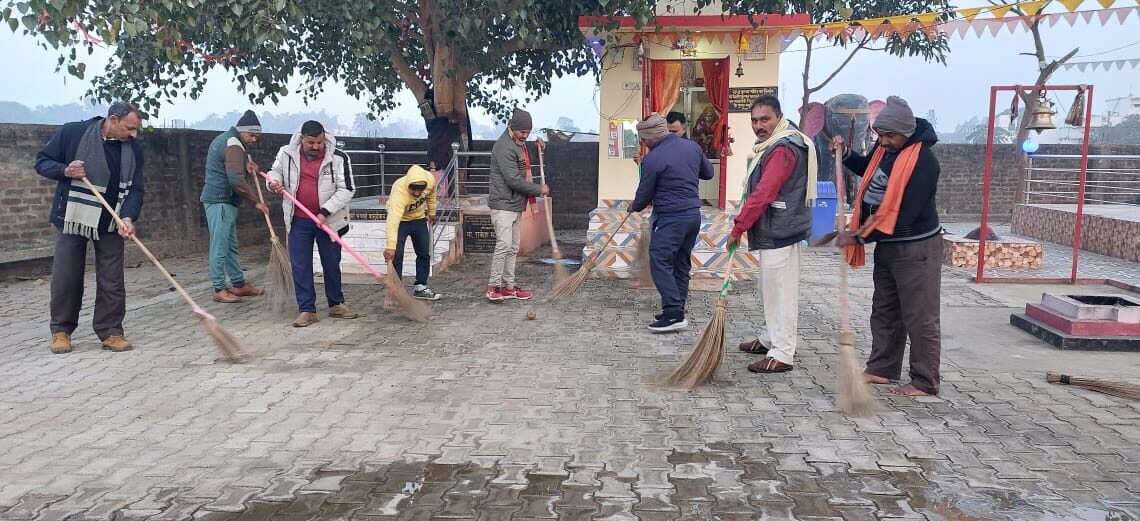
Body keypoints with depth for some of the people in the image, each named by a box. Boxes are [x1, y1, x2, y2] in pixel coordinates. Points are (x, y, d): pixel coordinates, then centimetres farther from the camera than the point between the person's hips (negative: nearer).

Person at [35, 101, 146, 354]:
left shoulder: (133, 150, -1)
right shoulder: (72, 133, -8)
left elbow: (135, 189, -4)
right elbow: (42, 162, 1)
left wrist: (128, 217, -21)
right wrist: (65, 171, -20)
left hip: (110, 224, 2)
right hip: (71, 219, -2)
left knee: (112, 281, 1)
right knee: (65, 277, 4)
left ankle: (110, 332, 11)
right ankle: (61, 330, 19)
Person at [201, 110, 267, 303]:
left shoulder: (224, 138, 16)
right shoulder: (234, 145, -16)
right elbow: (236, 180, -25)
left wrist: (246, 163, 9)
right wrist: (256, 201, -18)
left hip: (223, 200, 11)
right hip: (220, 201, -11)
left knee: (231, 245, 14)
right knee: (220, 246, -7)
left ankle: (239, 284, 21)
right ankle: (219, 290, -4)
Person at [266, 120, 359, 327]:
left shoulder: (339, 158, -12)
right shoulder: (287, 154, -3)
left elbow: (346, 190, -13)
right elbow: (275, 171, 16)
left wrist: (324, 212, -21)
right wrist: (273, 182, -9)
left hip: (329, 220, -2)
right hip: (298, 221, 2)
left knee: (332, 264, 10)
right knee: (300, 266, 1)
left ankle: (336, 305, 26)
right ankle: (307, 310, 8)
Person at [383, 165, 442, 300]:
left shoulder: (430, 179, -26)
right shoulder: (399, 192, -41)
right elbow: (393, 221, -51)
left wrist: (432, 212, 13)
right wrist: (391, 246, -61)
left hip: (419, 218, 5)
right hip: (400, 219, -5)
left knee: (424, 254, 8)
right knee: (397, 255, -13)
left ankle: (420, 287, 21)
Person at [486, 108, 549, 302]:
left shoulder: (520, 144, 15)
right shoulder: (504, 146, -16)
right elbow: (513, 180, -21)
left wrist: (539, 146, 13)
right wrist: (538, 189, -12)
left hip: (516, 206, 10)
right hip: (503, 205, -10)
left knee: (513, 248, 10)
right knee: (504, 245, -13)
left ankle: (509, 286, 16)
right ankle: (494, 286, -6)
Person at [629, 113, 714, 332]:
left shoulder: (652, 159, -13)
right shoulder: (692, 146, 7)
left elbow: (644, 195, -3)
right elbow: (708, 173, 21)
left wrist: (634, 207, 17)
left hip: (670, 219, -8)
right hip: (693, 215, 8)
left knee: (660, 263, -6)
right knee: (681, 264, 13)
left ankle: (674, 314, -12)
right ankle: (676, 311, 18)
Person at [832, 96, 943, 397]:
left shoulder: (922, 161, -24)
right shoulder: (885, 147, 3)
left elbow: (904, 214, -25)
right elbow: (868, 170, 26)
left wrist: (859, 237, -20)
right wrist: (845, 155, 6)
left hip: (915, 248, -9)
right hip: (886, 245, 9)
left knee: (920, 317, -1)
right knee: (884, 311, 16)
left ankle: (925, 382, 8)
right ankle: (882, 369, 28)